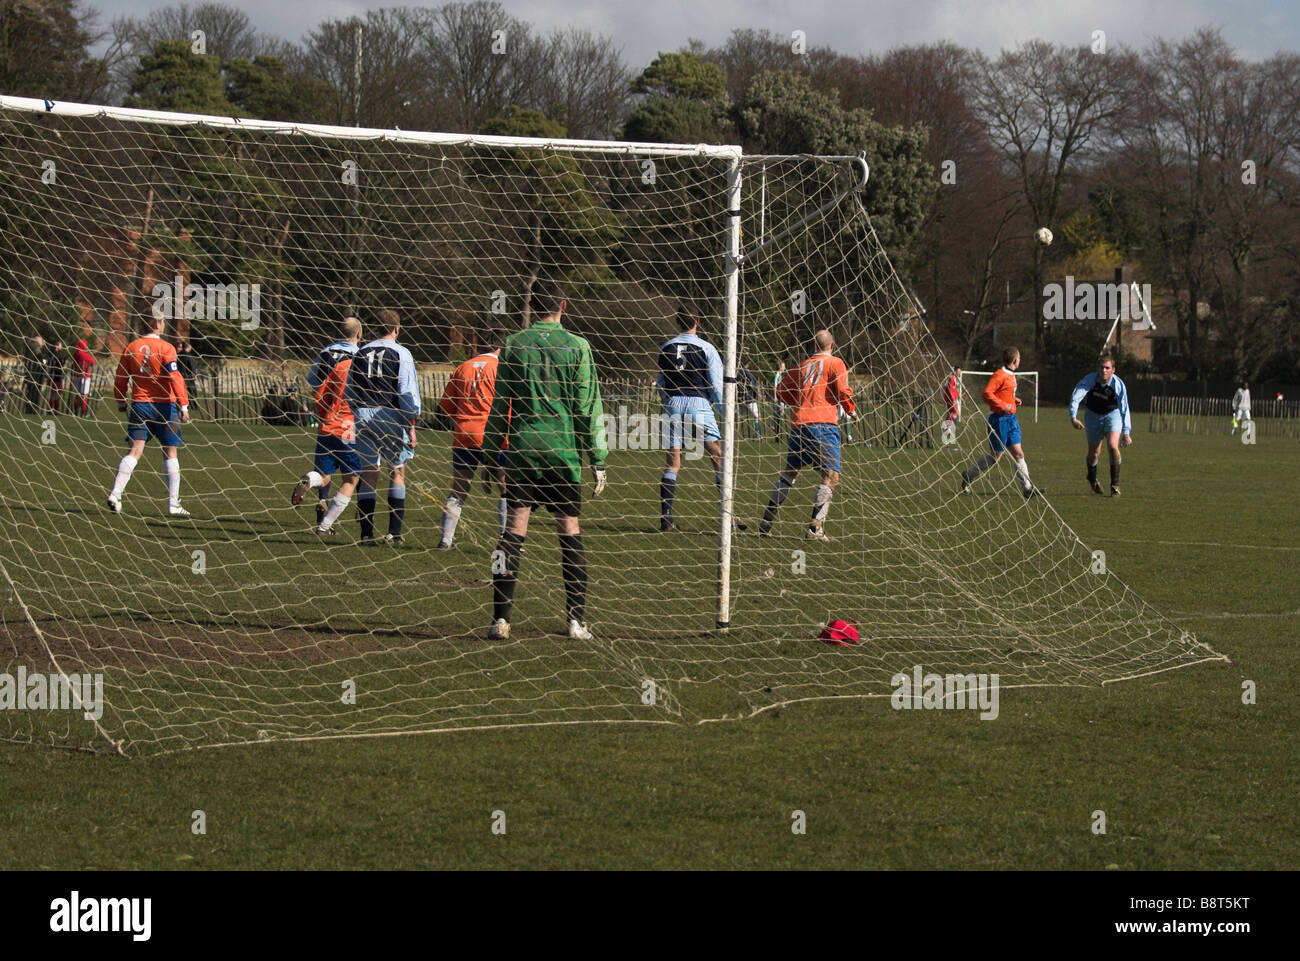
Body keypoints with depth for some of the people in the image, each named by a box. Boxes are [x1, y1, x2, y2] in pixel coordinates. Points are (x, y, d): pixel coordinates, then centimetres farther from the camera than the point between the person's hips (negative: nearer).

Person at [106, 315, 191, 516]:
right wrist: (184, 405, -17)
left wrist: (121, 401, 25)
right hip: (164, 406, -3)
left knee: (134, 452, 0)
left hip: (139, 405, 3)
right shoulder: (166, 349, -8)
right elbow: (175, 377, -16)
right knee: (170, 453, 7)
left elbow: (120, 378, 11)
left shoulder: (131, 348, 5)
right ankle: (173, 504, 8)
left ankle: (115, 493, -18)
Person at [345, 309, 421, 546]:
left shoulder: (361, 353, 10)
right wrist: (411, 426, -7)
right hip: (391, 416, -4)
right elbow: (408, 391, -9)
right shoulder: (401, 353, -4)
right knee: (397, 471, 7)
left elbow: (348, 392, 14)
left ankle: (366, 533, 0)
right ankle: (394, 532, 3)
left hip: (364, 414, 4)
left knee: (368, 473, 5)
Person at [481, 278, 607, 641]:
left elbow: (498, 406, 5)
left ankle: (501, 618, -5)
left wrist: (491, 453, 12)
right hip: (564, 449, -1)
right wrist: (598, 460, 3)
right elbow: (589, 408, -1)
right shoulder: (577, 347, -1)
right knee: (569, 530, 5)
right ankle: (576, 621, 3)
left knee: (514, 529, 1)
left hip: (521, 448, 1)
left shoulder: (513, 345, 2)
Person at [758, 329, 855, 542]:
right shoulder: (835, 363, 4)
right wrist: (851, 410, 12)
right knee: (831, 476, -6)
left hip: (798, 423, 6)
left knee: (789, 473, 18)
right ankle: (815, 527, -20)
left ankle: (766, 523, 19)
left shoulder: (803, 366, 18)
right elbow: (843, 391, -7)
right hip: (823, 423, -6)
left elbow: (781, 391, 22)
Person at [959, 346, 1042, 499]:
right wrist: (1004, 406, -24)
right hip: (1000, 419, -9)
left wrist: (1015, 400, 10)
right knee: (995, 456, 0)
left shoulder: (1011, 376, 13)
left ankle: (1027, 488, 3)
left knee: (1018, 454, 4)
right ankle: (968, 476, 18)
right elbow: (987, 393, -23)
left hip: (1011, 419, 9)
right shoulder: (999, 375, -16)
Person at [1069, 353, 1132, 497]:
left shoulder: (1118, 385, -24)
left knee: (1112, 446, -23)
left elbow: (1124, 409, -19)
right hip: (1093, 415, 1)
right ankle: (1092, 479, 41)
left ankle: (1115, 484, -9)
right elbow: (1076, 396, -31)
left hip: (1112, 413, -1)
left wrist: (1126, 433, -20)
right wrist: (1073, 417, -45)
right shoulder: (1090, 379, -25)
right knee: (1094, 452, 8)